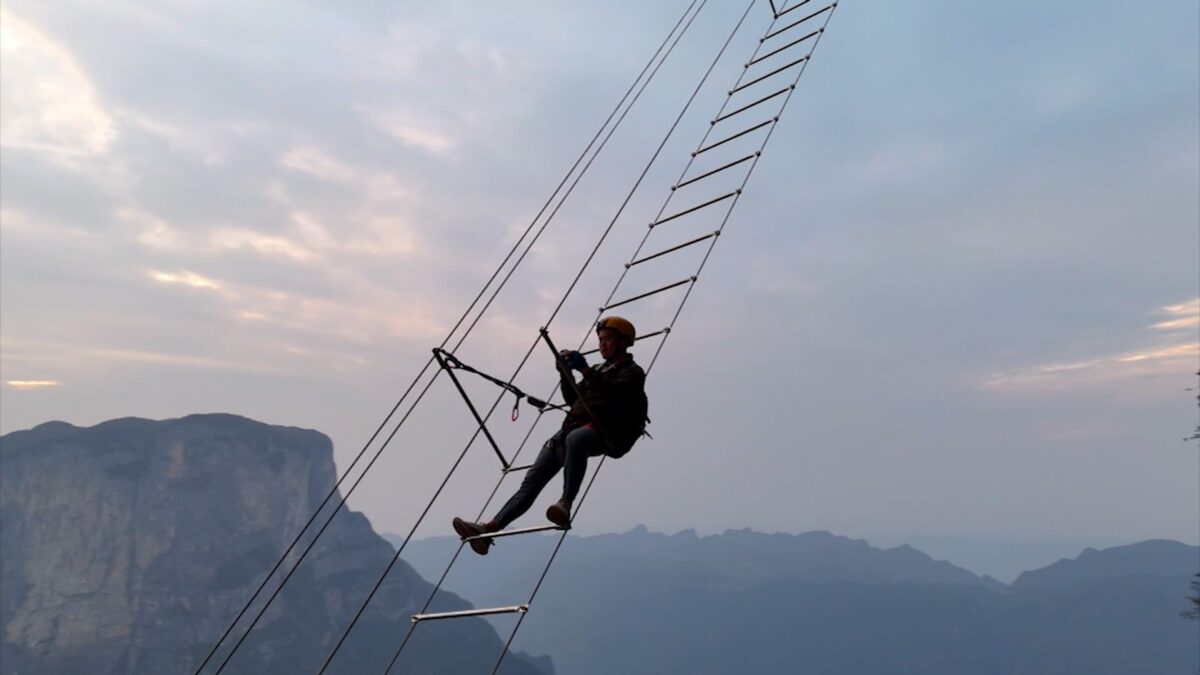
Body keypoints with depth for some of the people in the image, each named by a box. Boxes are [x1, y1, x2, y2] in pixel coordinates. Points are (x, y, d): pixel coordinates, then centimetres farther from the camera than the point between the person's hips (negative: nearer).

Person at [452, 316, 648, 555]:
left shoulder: (632, 372, 8)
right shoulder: (600, 370, 31)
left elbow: (612, 393, -13)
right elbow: (573, 399, 27)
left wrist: (585, 370, -18)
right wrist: (565, 374, 13)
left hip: (605, 431, -7)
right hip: (575, 425, 7)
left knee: (575, 439, -43)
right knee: (534, 477, -8)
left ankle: (566, 504, -47)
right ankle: (490, 528, -16)